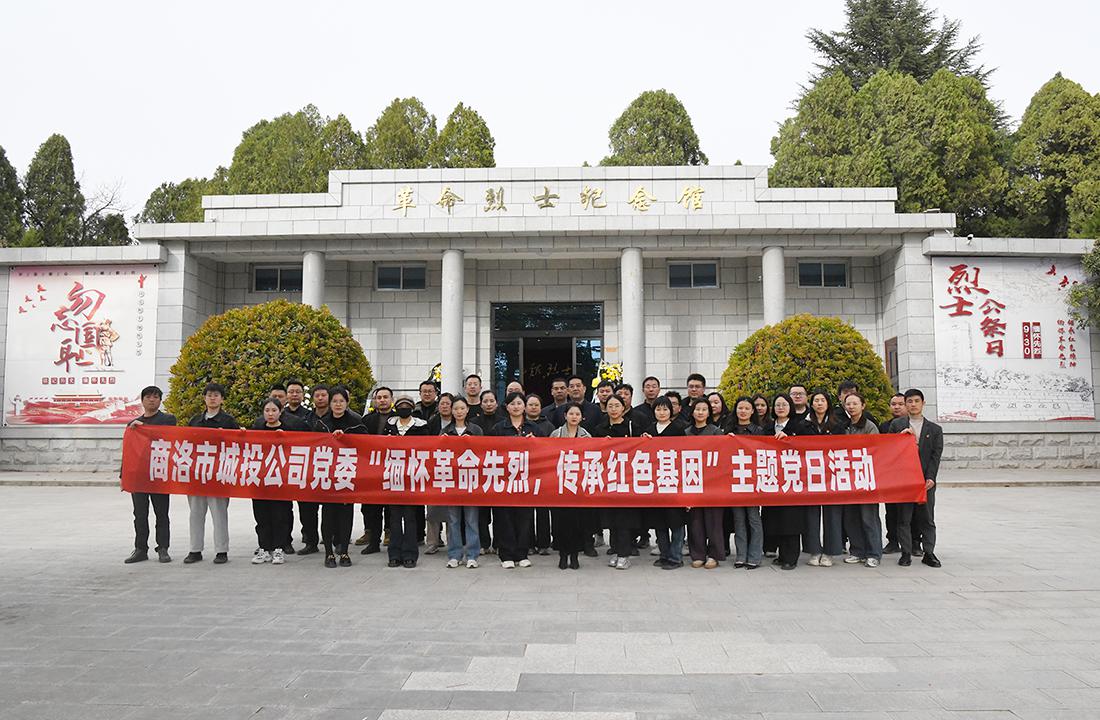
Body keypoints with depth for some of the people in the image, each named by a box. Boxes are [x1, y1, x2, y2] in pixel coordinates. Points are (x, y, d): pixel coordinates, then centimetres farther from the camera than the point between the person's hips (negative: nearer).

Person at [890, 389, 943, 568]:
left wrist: (930, 478, -8)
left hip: (926, 480, 1)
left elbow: (936, 455, 2)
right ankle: (906, 552, 8)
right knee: (903, 518, 1)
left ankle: (929, 553, 12)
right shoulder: (896, 425, 9)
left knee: (927, 519, 4)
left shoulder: (935, 429, 10)